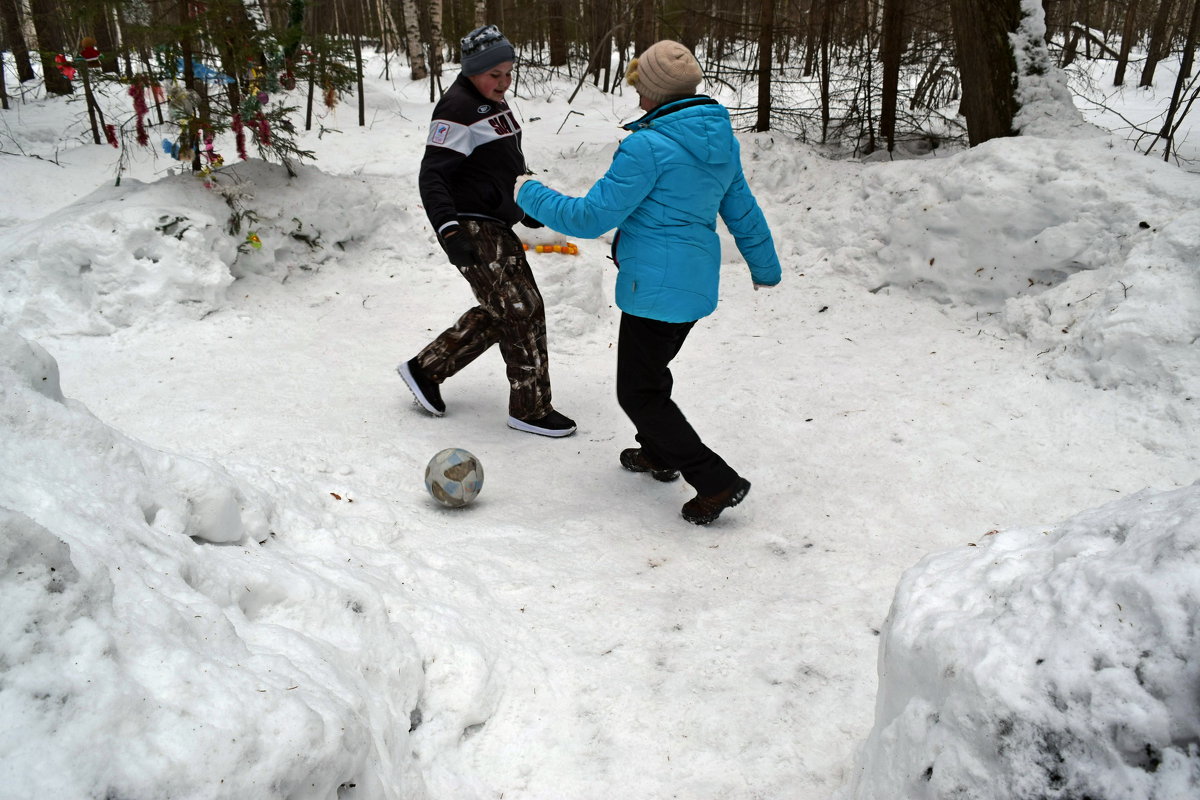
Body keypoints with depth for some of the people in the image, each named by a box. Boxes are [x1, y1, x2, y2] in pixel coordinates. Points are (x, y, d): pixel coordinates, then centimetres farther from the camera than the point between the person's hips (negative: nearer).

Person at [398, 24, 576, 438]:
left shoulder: (494, 104, 14)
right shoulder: (459, 109, -16)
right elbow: (432, 175, -21)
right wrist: (448, 230, -32)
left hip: (496, 225, 10)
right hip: (473, 230, -10)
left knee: (500, 312, 13)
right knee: (523, 310, -7)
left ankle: (426, 369, 24)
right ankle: (530, 408, 6)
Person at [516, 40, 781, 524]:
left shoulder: (648, 146, -20)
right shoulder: (721, 139, 6)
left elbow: (593, 216, -18)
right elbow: (743, 211, 17)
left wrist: (532, 196, -3)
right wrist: (765, 267, 31)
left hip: (656, 287, -9)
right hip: (696, 281, 9)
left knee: (639, 393, 3)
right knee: (650, 369, 28)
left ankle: (717, 483, 3)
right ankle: (658, 454, 46)